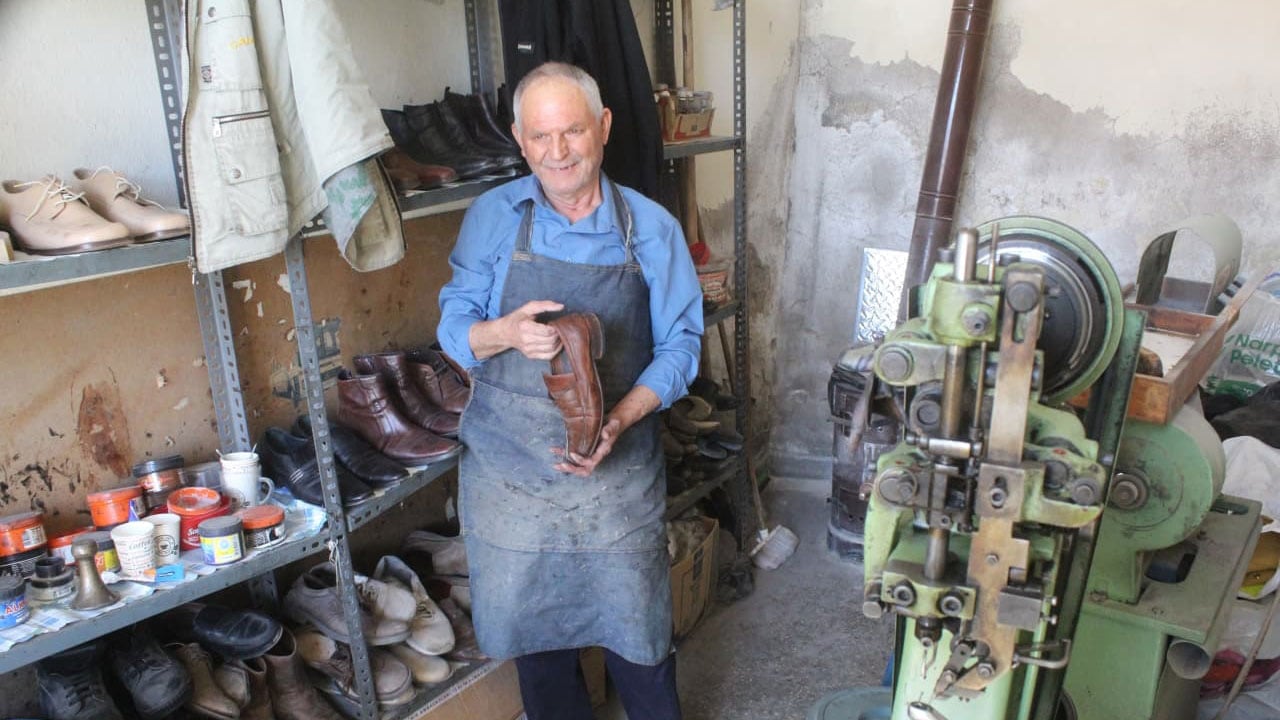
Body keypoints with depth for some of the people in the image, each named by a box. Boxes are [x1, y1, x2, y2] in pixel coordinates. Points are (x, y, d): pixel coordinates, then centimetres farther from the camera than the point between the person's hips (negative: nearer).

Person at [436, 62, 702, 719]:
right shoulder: (491, 217, -3)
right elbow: (453, 325, -1)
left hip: (618, 471, 0)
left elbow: (679, 343, -3)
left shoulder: (651, 228, -4)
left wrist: (619, 420, -19)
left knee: (635, 625, 12)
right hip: (509, 470, 1)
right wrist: (506, 333, -24)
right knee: (531, 625, 18)